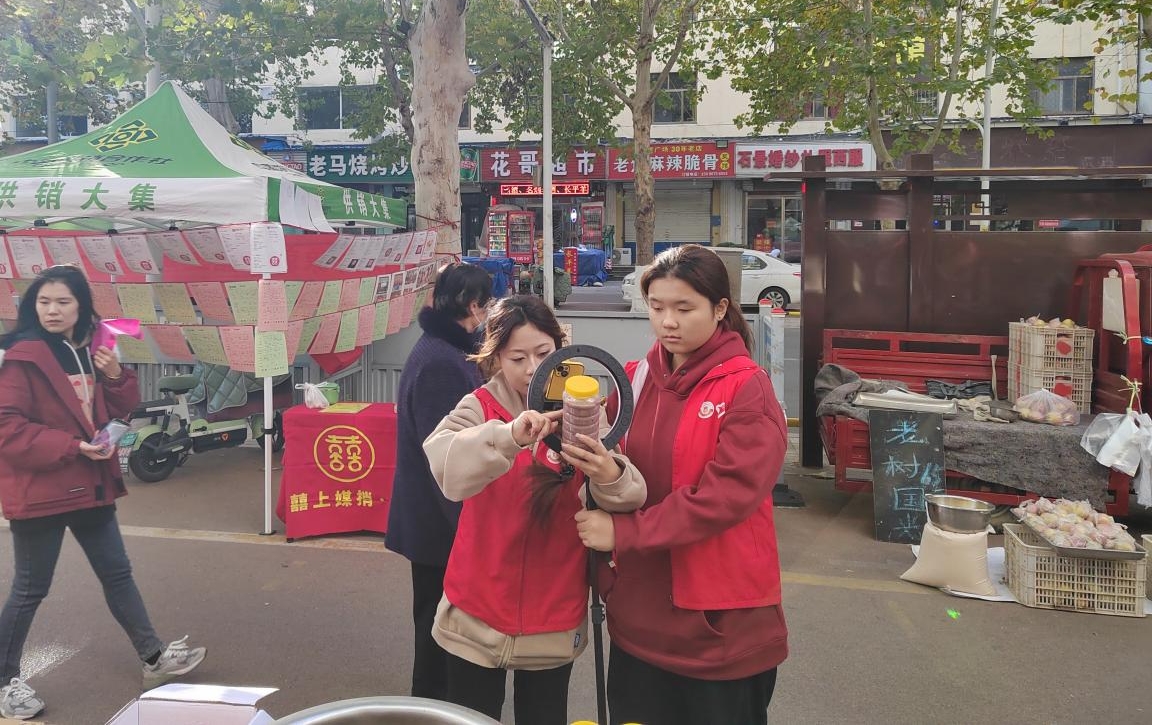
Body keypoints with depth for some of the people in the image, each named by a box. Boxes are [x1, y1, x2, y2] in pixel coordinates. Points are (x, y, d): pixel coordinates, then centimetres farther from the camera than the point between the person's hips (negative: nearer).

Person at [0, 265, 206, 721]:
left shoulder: (90, 352, 8)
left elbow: (118, 410, 12)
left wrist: (115, 375, -8)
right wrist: (72, 446, -24)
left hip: (90, 485, 7)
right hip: (40, 490, -7)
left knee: (117, 573, 14)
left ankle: (154, 657, 25)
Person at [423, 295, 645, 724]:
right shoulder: (480, 408, -9)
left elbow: (631, 499, -16)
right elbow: (445, 465, -31)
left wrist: (609, 475, -38)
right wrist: (509, 435, -48)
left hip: (554, 620, 2)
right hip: (477, 617, -1)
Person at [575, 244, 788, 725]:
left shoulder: (748, 390, -11)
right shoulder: (635, 379, 6)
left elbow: (726, 495, -19)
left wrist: (624, 534, -18)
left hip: (720, 622, -5)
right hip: (639, 613, 5)